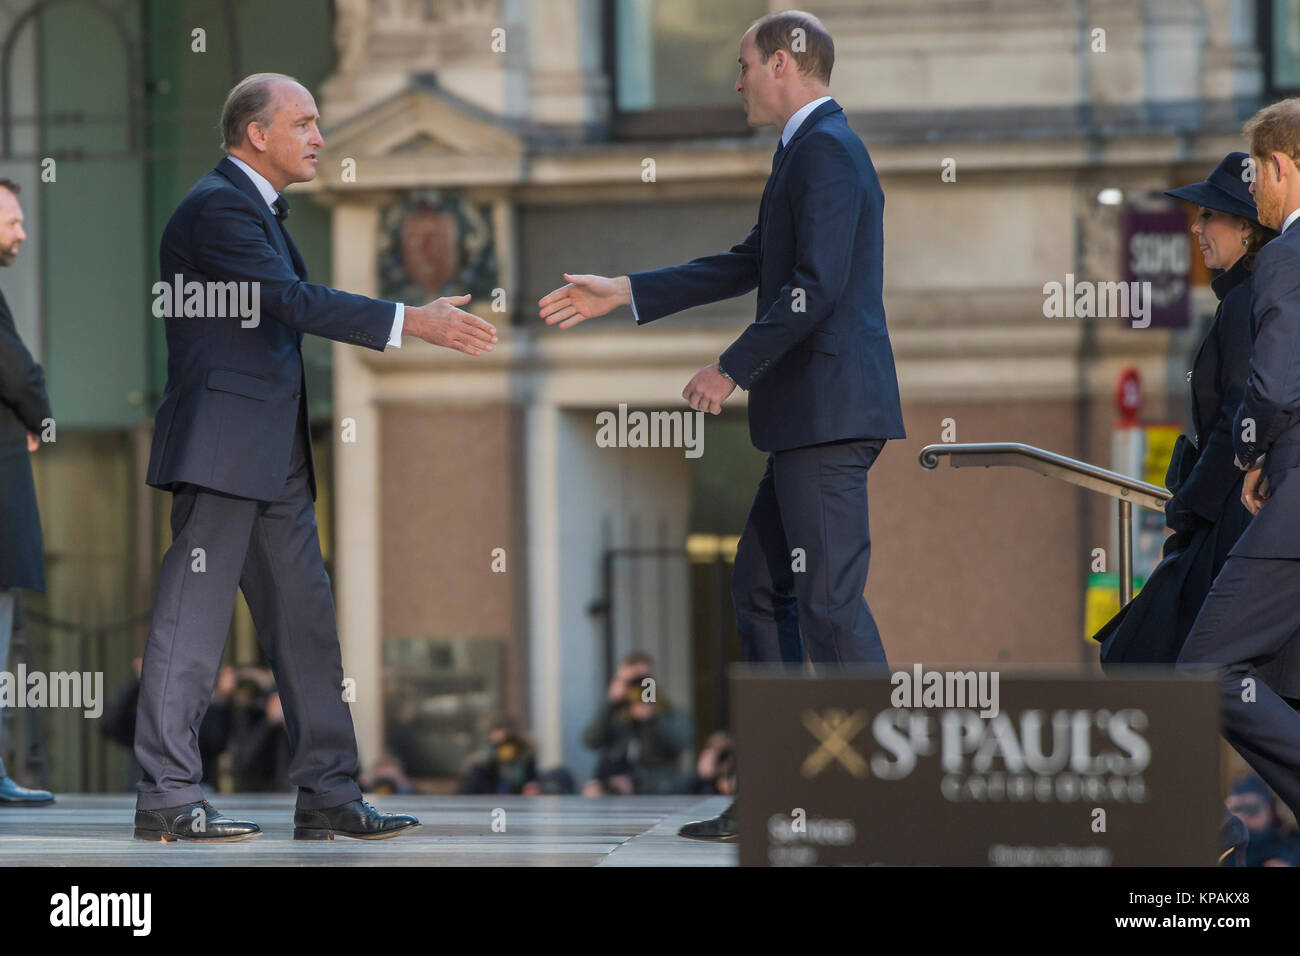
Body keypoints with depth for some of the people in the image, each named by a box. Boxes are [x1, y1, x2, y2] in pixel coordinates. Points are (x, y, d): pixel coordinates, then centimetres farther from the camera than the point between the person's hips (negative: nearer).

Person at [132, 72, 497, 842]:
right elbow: (293, 300, -22)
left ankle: (329, 794, 10)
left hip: (275, 455, 11)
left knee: (306, 619, 8)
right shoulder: (217, 207, -13)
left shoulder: (261, 209, 20)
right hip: (223, 445, -10)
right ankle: (167, 798, -5)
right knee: (195, 614, -7)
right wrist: (413, 323, -25)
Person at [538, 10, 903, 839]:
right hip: (811, 420, 11)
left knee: (831, 599, -11)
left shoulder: (826, 151, -12)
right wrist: (626, 294, 26)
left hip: (829, 412, -11)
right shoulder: (810, 151, 21)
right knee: (762, 590, 12)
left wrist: (733, 370, -14)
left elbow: (817, 285, -20)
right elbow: (750, 266, 27)